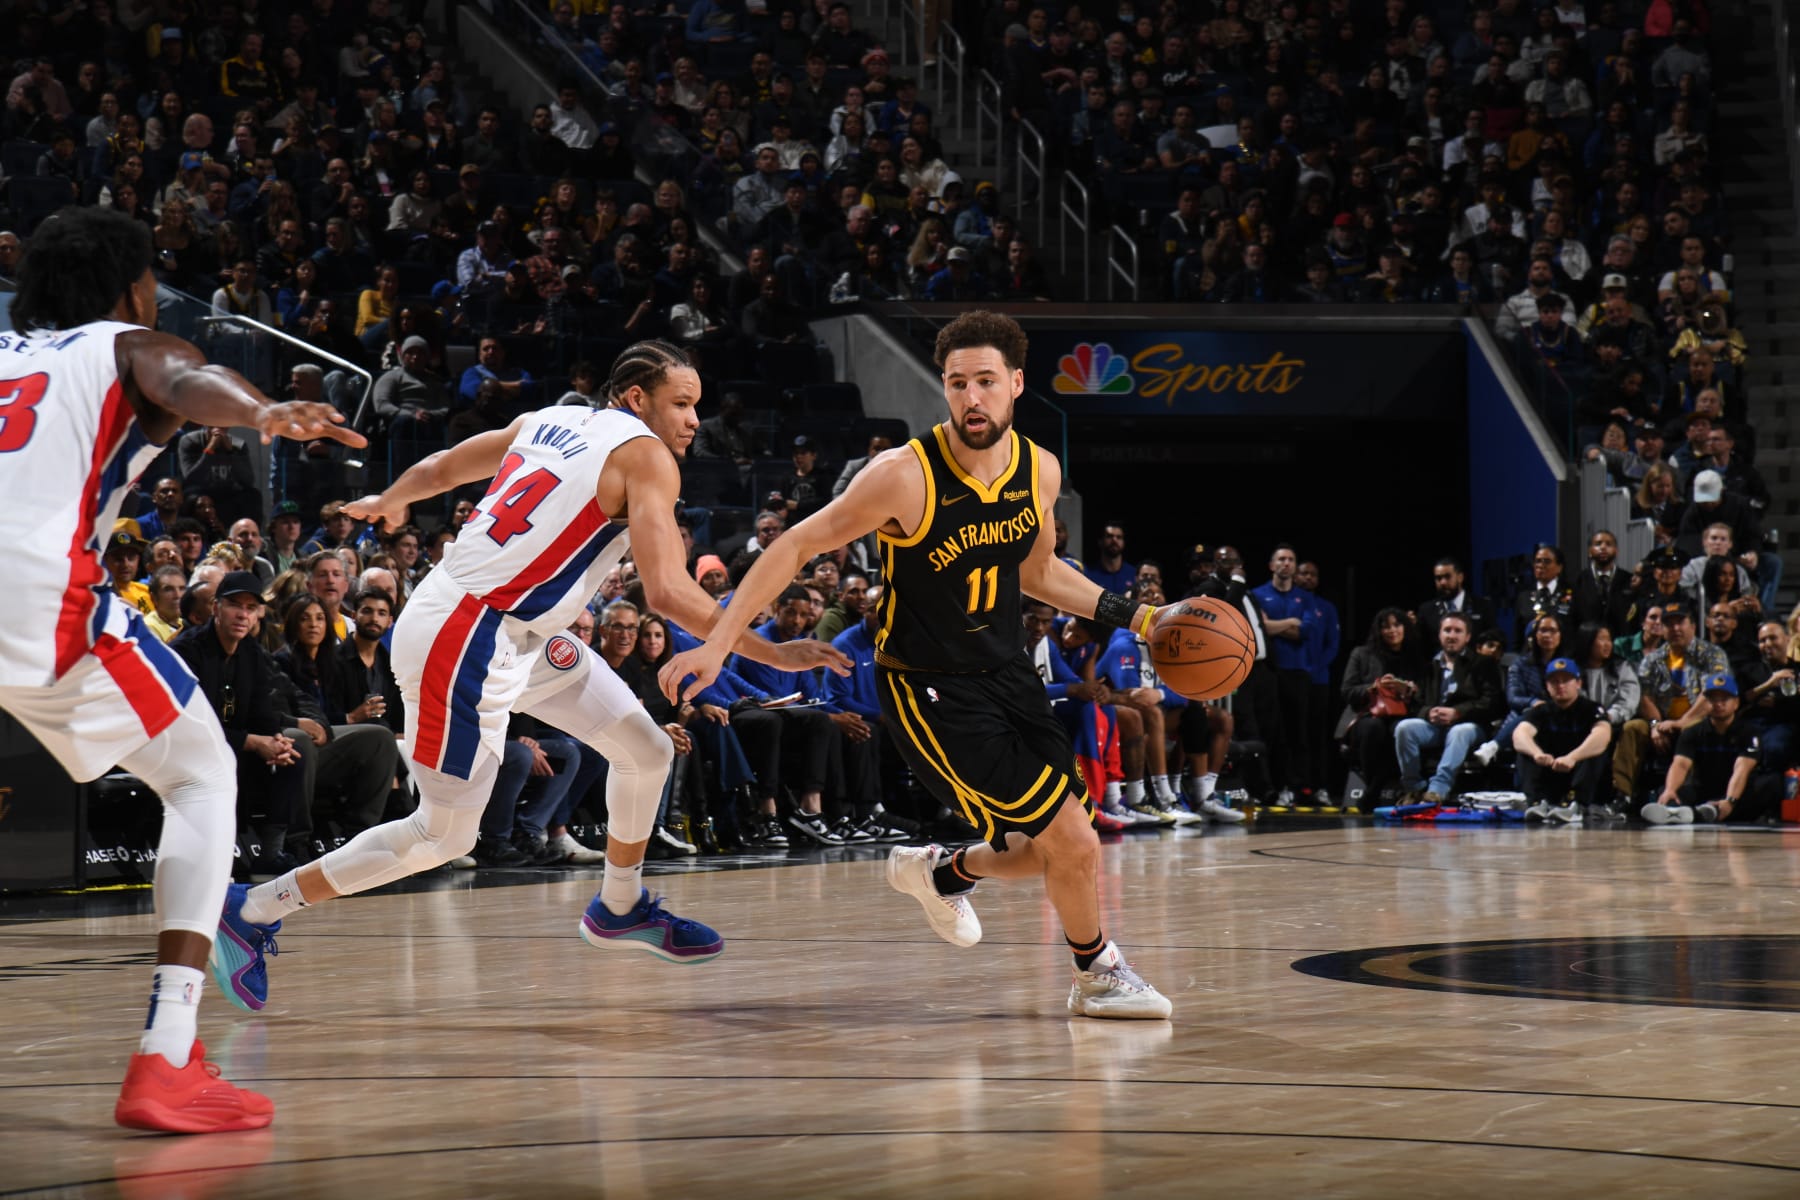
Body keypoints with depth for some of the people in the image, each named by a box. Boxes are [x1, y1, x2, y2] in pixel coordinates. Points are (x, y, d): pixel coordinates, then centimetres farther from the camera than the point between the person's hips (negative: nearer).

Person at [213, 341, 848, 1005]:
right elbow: (668, 590, -21)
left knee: (647, 751, 13)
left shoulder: (548, 420, 13)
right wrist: (772, 654, -17)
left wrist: (387, 502, 45)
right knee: (445, 834, -1)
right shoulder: (645, 455, -11)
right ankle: (252, 910, 5)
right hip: (465, 640, -10)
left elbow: (438, 468, 24)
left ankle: (621, 907, 33)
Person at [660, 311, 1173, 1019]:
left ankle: (940, 874, 40)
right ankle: (1097, 974, 17)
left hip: (1008, 677, 7)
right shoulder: (906, 476, -22)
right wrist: (717, 646, -21)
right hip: (928, 689, -7)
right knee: (1074, 843, -11)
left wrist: (1132, 616, 11)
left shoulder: (1040, 471, -3)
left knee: (1048, 853, 10)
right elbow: (796, 547, -16)